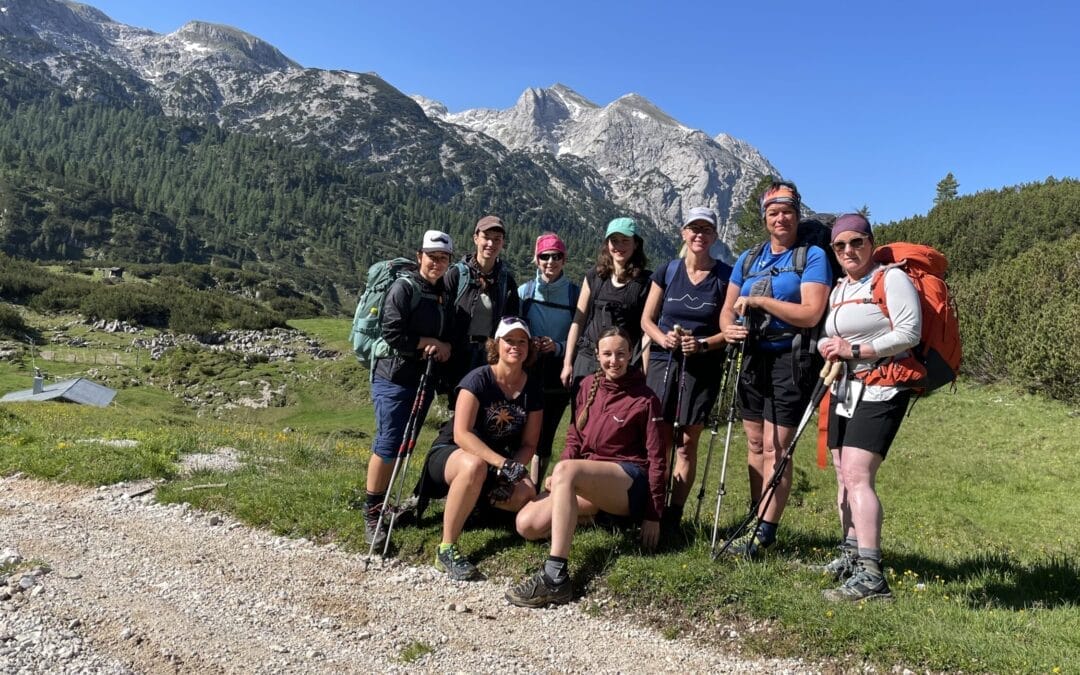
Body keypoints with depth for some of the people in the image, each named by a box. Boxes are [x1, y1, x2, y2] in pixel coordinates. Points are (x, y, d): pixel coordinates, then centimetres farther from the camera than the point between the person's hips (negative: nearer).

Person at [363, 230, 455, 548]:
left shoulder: (445, 293, 11)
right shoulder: (403, 287, -10)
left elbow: (450, 333, 17)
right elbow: (392, 334, -19)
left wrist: (445, 347, -6)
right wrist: (430, 343, -14)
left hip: (424, 380, 7)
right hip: (394, 378, -7)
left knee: (405, 447, 12)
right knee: (387, 446, -7)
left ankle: (383, 502, 25)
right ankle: (371, 512, 5)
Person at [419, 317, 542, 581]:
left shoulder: (532, 389, -2)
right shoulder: (478, 379, -17)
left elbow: (528, 444, 0)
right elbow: (461, 434, -24)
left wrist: (516, 468, -21)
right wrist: (504, 464, -32)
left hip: (496, 463, 5)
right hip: (450, 454, -5)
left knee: (526, 495, -25)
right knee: (474, 466, -41)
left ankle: (473, 499, 8)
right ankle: (446, 550, -27)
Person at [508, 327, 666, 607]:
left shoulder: (645, 399, -7)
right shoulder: (588, 386, 8)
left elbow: (656, 458, -7)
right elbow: (575, 436, 13)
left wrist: (653, 515, -10)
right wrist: (558, 477, -4)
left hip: (629, 481, -6)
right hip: (586, 480, 6)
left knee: (567, 470, -38)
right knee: (527, 524, -17)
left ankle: (555, 578, -40)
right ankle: (594, 512, 7)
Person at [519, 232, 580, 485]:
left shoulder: (575, 293, -1)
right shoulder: (524, 291, 3)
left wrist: (558, 347, -15)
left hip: (558, 380, 0)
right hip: (526, 375, 0)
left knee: (544, 439, 9)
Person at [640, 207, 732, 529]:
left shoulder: (725, 276, 2)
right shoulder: (667, 271, 7)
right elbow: (647, 319, 9)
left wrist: (703, 344, -17)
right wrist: (663, 338, -11)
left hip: (702, 367, -1)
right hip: (663, 361, 1)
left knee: (686, 443, 2)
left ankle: (673, 514, 7)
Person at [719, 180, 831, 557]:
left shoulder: (812, 256, -4)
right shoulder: (748, 259, 13)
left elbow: (811, 314, -16)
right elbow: (727, 309, 12)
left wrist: (760, 300, -17)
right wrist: (728, 328, -10)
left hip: (790, 360, -6)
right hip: (753, 357, 6)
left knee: (775, 449, -6)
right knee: (755, 445, 11)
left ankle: (764, 534, 0)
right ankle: (756, 519, 21)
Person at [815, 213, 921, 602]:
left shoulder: (892, 279, -6)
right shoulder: (838, 290, 18)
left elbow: (909, 333, -15)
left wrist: (856, 350, -18)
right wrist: (828, 349, 1)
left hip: (880, 390, -8)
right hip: (844, 389, 9)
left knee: (858, 476, -19)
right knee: (844, 476, 13)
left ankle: (870, 575, -19)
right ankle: (852, 553, 26)